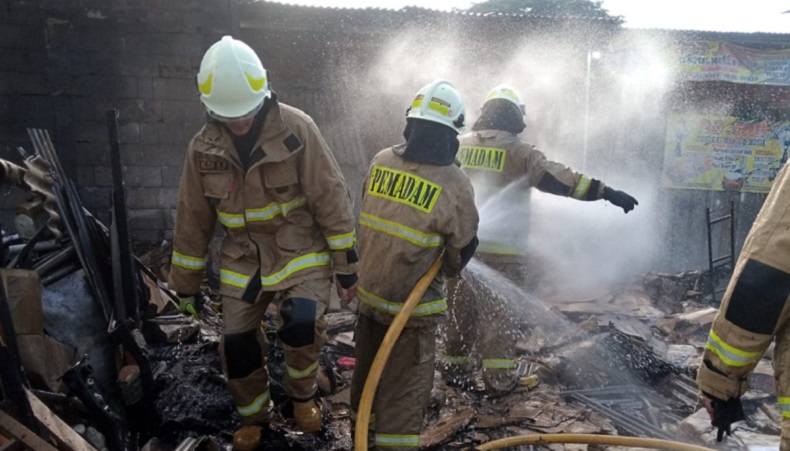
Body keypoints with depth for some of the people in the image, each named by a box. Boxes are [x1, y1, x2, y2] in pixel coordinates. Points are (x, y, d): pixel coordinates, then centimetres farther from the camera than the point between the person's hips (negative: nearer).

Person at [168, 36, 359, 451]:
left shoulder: (296, 129, -16)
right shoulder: (203, 148, -4)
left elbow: (331, 199, -13)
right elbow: (192, 220, 5)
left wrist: (346, 264, -10)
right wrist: (185, 284, 11)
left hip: (301, 253, -3)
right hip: (243, 261, 4)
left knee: (302, 324, -25)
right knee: (237, 347, 5)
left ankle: (302, 394, 9)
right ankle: (253, 416, 35)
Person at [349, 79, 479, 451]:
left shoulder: (380, 162, -6)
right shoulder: (454, 184, -18)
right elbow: (462, 249, -6)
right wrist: (445, 271, 16)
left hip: (369, 292, 6)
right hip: (411, 306, -5)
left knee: (367, 374, 25)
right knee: (402, 396, 8)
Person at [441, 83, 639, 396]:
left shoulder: (460, 145, 7)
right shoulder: (518, 151, -7)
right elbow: (556, 177, -16)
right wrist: (606, 192, -16)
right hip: (501, 250, -4)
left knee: (461, 310, 15)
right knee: (500, 315, 8)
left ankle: (456, 369, 25)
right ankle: (498, 379, 15)